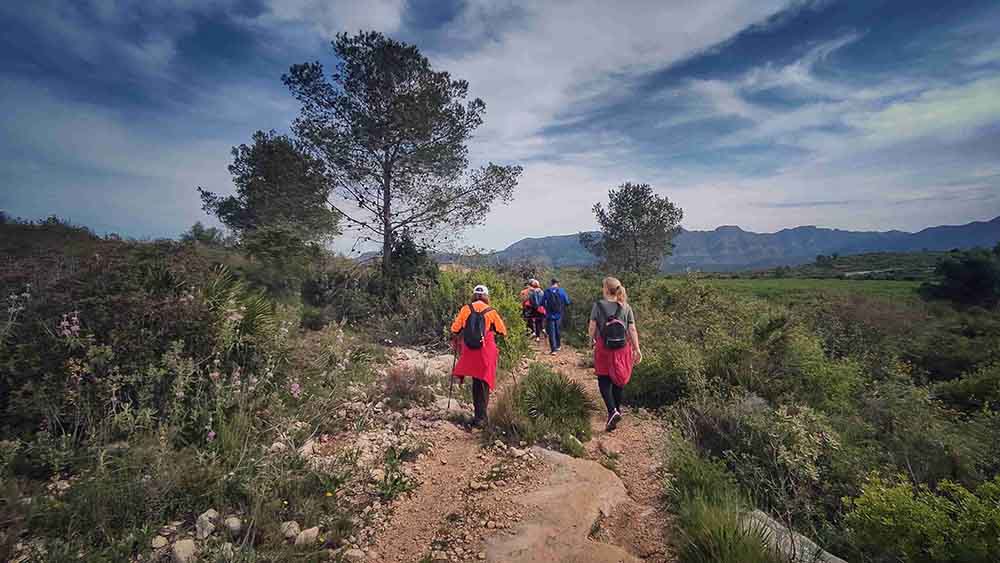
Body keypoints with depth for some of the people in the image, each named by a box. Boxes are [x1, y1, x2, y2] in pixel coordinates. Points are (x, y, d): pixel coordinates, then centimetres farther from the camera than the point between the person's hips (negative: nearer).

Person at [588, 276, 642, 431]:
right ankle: (617, 408, 32)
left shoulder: (598, 305, -9)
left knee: (604, 381, 7)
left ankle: (612, 411, -10)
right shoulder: (625, 307, -1)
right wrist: (637, 350, 4)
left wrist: (592, 339, 13)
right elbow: (632, 330, -2)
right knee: (619, 379, 19)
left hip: (604, 348, -3)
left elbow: (592, 327, -7)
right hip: (622, 348, 3)